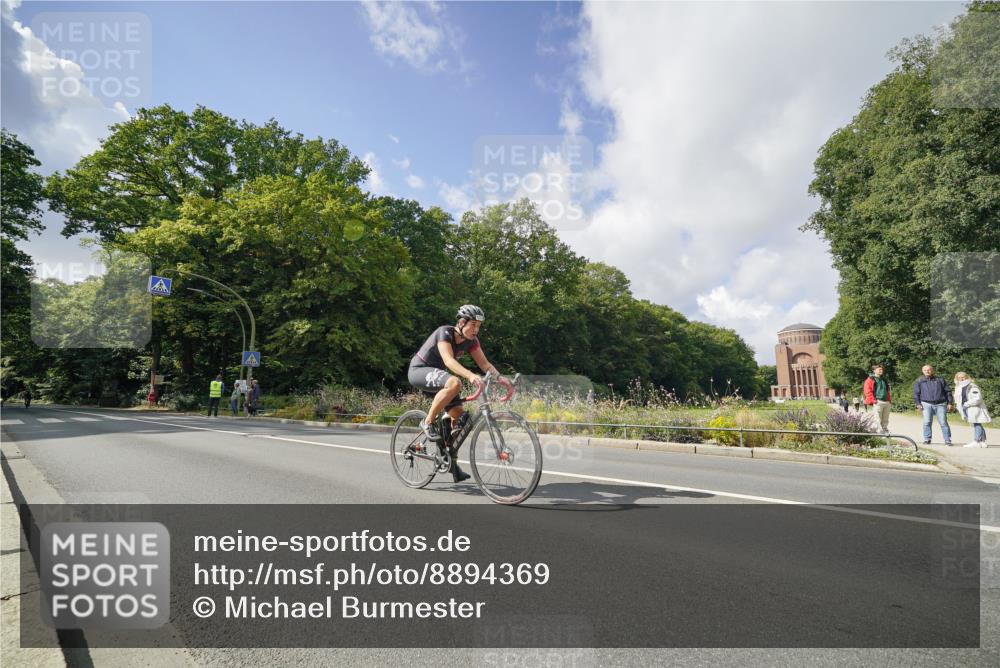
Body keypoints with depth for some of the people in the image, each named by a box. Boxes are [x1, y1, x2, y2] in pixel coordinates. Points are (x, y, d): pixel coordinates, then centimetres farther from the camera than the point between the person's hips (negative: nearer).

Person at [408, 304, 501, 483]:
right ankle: (428, 423, -20)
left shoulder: (471, 340, -4)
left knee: (459, 415, -4)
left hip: (437, 374, 8)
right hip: (419, 370, -8)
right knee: (454, 383, -36)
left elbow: (485, 364, -8)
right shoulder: (445, 333, -25)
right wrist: (471, 376, -54)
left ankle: (452, 463, 9)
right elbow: (449, 360, -39)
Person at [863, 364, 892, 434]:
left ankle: (885, 430, 16)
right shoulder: (870, 380, 1)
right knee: (878, 420, -10)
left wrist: (890, 400, 15)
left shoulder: (884, 380, 23)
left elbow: (888, 391, 27)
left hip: (887, 402, 7)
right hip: (877, 402, -7)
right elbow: (868, 391, -7)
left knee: (885, 420, 11)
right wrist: (873, 400, -14)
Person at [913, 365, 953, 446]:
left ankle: (948, 440, 1)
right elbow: (916, 393, 7)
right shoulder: (919, 381, 11)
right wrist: (918, 404, -2)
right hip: (927, 404, 0)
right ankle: (927, 440, 3)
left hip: (940, 404, 1)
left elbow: (948, 392, 13)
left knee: (943, 423, -4)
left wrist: (950, 403, 5)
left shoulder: (940, 380, 14)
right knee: (927, 422, -4)